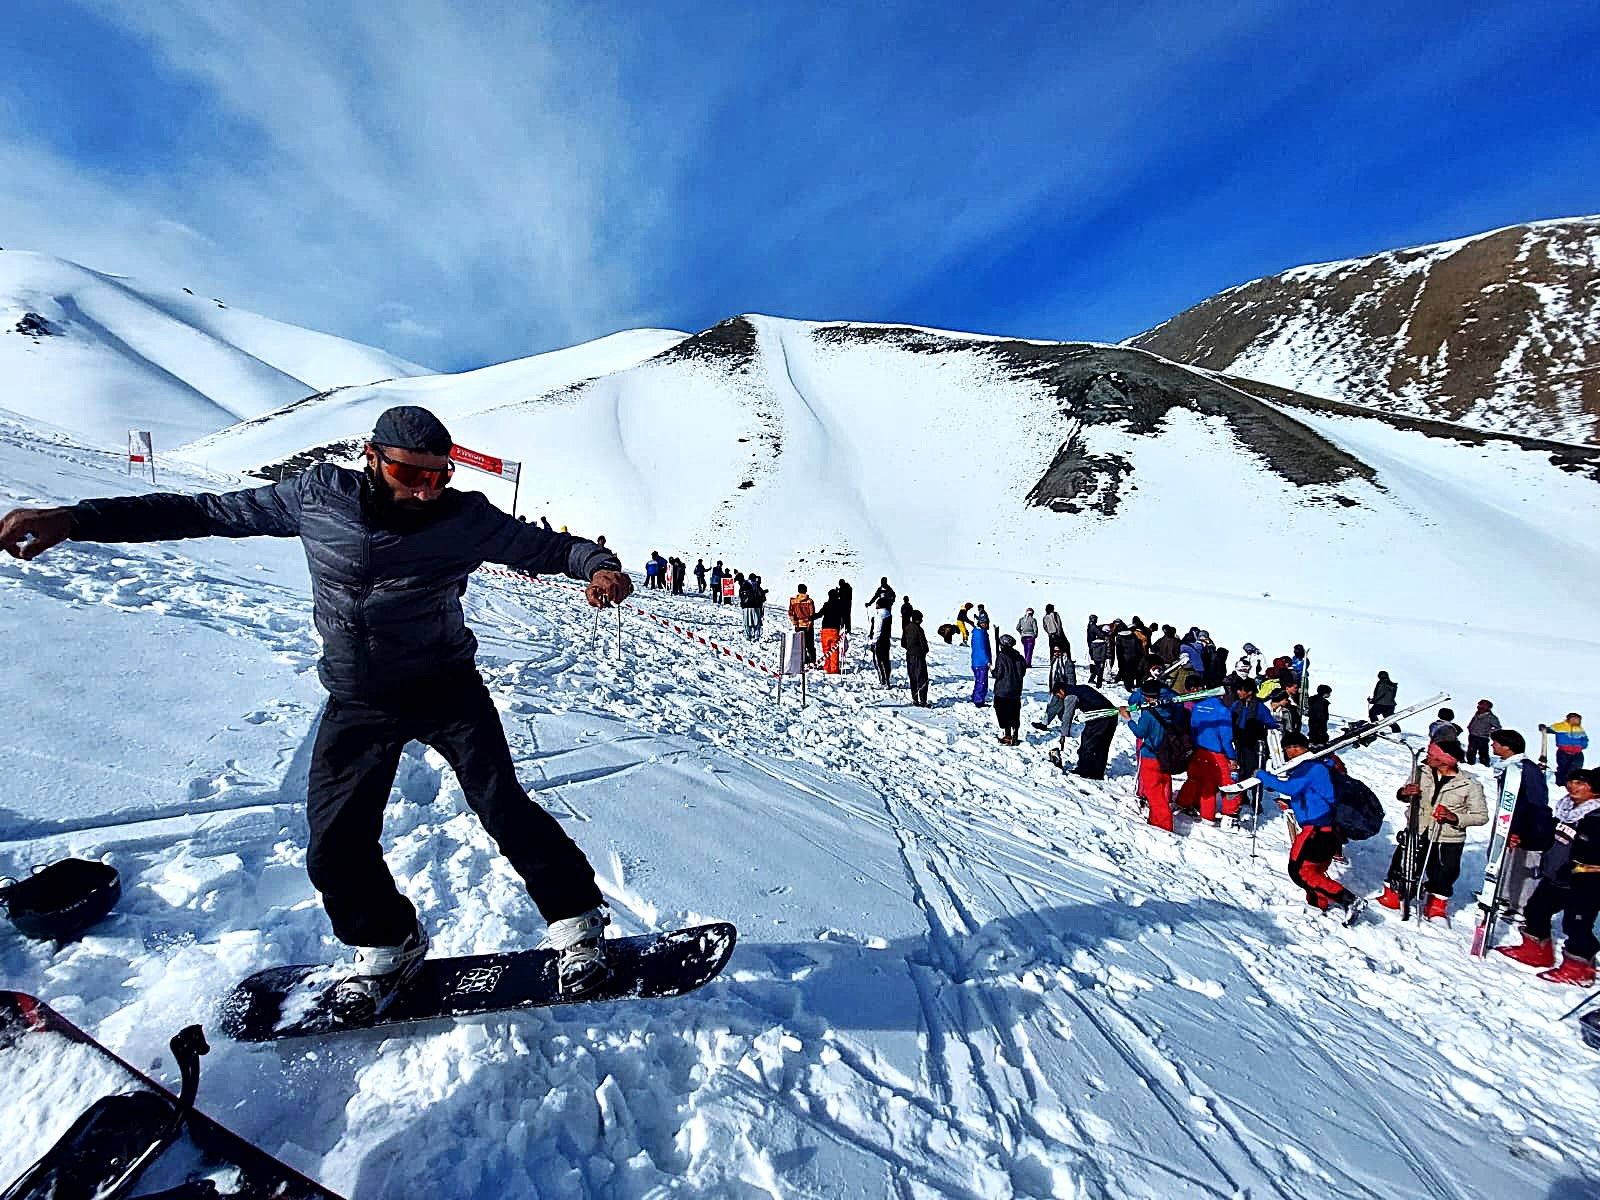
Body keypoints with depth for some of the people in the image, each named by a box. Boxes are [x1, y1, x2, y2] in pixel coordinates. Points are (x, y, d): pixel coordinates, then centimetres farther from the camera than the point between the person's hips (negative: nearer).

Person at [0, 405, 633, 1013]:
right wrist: (74, 518, 3)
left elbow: (542, 544, -11)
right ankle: (386, 944, 35)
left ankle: (576, 919, 14)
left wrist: (595, 563, -31)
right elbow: (207, 512, 8)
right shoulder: (317, 496, -4)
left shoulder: (464, 517, -12)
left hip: (447, 689, -3)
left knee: (506, 810, -7)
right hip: (358, 704, 4)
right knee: (336, 847, 7)